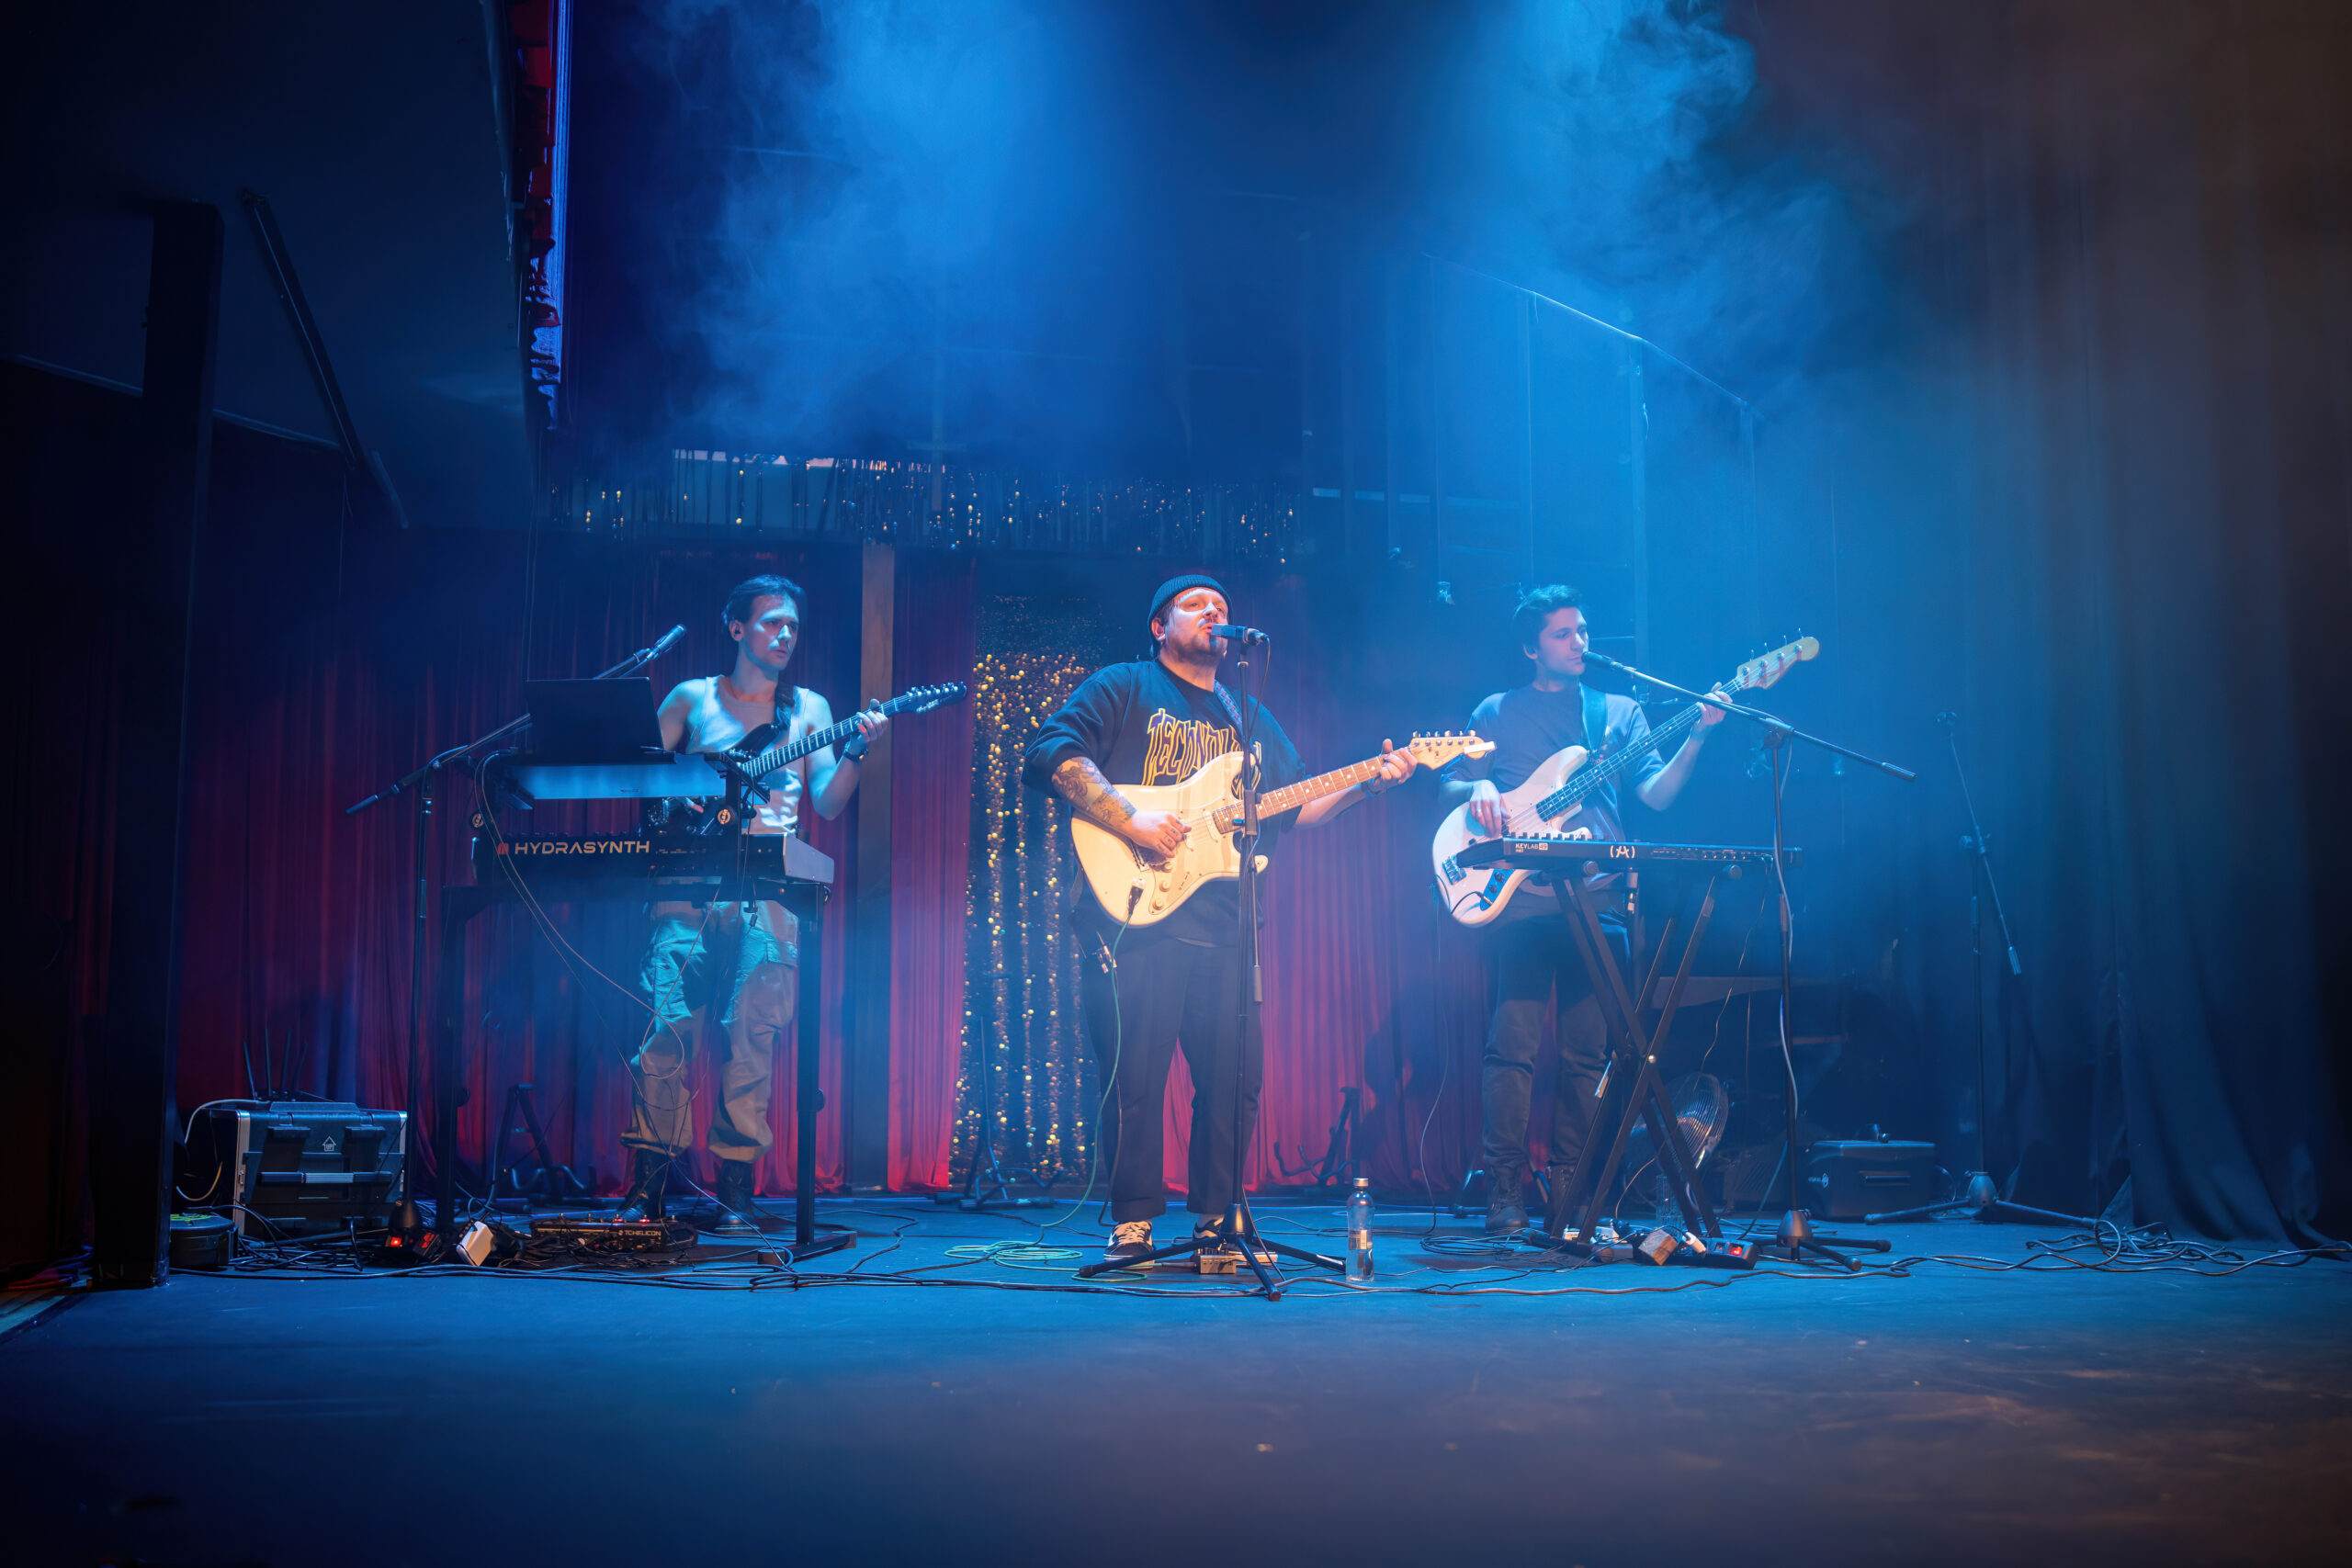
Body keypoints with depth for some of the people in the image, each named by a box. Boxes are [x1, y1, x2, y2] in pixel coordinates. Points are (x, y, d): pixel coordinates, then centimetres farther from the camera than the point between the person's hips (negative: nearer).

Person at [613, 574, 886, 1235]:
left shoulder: (808, 708, 17)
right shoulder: (691, 698, 15)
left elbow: (827, 803, 7)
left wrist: (855, 752, -9)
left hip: (768, 891, 1)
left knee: (753, 1035, -8)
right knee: (668, 1023, -11)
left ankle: (734, 1192, -2)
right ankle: (646, 1184, -3)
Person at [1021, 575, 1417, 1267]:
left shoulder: (1250, 717, 25)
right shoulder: (1122, 688, 7)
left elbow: (1296, 808, 20)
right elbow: (1049, 754, -8)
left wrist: (1366, 785, 2)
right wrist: (1131, 822, -18)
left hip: (1227, 925, 5)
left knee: (1236, 1078, 3)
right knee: (1133, 1074, -5)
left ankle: (1216, 1217, 16)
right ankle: (1133, 1222, 6)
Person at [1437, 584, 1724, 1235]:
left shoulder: (1619, 710, 18)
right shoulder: (1497, 712, 15)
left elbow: (1656, 794, 7)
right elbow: (1449, 787, 13)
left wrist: (1696, 736, -8)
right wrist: (1477, 790, -9)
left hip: (1597, 899, 2)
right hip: (1520, 896, -2)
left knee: (1588, 1052, 2)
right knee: (1514, 1046, -8)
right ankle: (1506, 1192, -3)